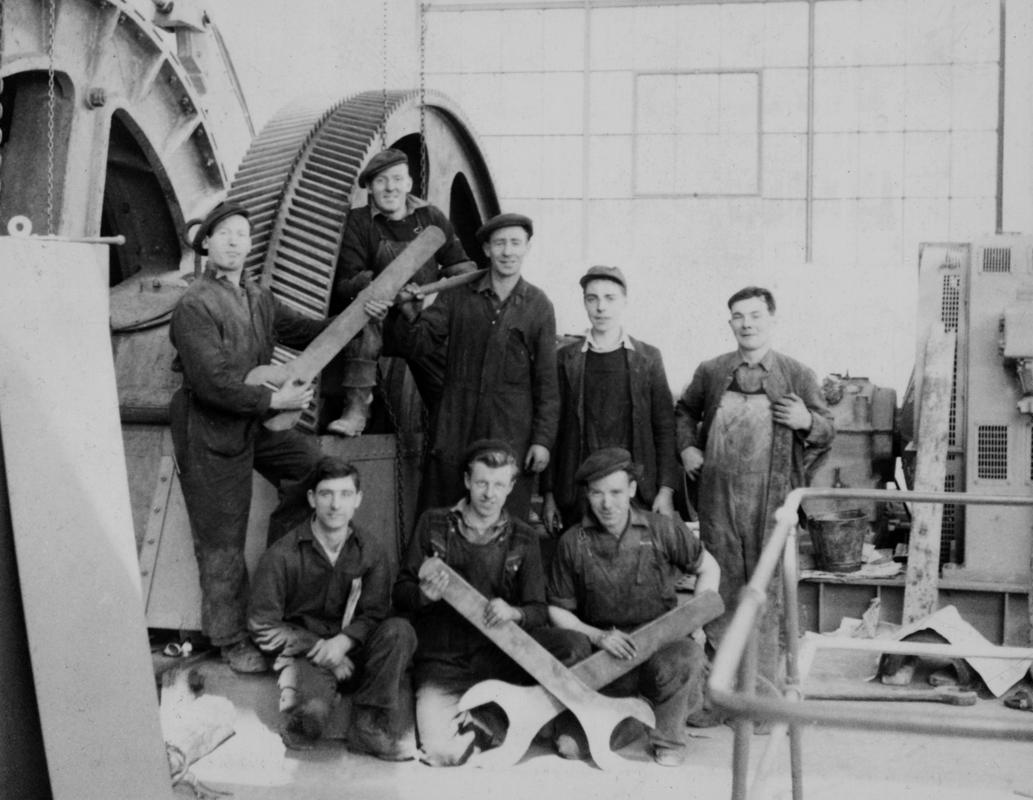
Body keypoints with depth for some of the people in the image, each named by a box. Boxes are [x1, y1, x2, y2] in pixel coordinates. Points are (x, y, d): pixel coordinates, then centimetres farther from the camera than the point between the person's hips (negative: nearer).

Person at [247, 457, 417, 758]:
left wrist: (344, 641, -18)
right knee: (313, 711, -34)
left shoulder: (370, 548, 2)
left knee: (399, 630, -27)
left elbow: (375, 613, 2)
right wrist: (318, 648, -12)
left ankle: (368, 725, -18)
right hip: (305, 651, -3)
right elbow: (263, 626, -4)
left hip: (353, 651, 3)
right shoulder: (281, 556, -7)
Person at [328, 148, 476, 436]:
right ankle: (357, 407, -33)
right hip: (382, 320, -3)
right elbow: (344, 284, -11)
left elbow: (460, 264, 12)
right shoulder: (357, 223, -3)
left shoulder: (431, 217, 6)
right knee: (365, 317, -36)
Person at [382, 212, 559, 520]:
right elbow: (415, 344, 0)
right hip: (454, 434, 1)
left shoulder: (538, 306, 3)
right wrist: (405, 314, -20)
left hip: (512, 437, -1)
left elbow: (546, 381, 4)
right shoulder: (458, 296, 5)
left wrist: (543, 438, -2)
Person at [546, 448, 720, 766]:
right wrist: (598, 636, -12)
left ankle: (668, 739, -9)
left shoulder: (663, 531, -2)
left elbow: (709, 568, 13)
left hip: (659, 644, 0)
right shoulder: (573, 543, -2)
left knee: (688, 657, -35)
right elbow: (558, 611, 5)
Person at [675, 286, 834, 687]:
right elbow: (684, 411, 25)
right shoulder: (710, 372, 8)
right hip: (718, 496, 2)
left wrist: (807, 422, -12)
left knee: (769, 587, 0)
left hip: (772, 498, -2)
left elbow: (828, 428, 9)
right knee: (720, 583, 11)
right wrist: (686, 448, 10)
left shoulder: (797, 375, 3)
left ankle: (767, 681, 11)